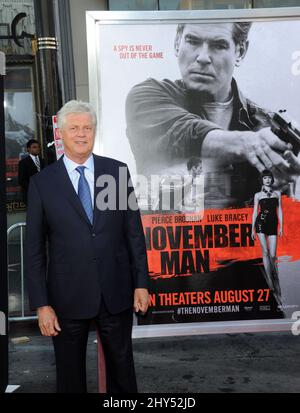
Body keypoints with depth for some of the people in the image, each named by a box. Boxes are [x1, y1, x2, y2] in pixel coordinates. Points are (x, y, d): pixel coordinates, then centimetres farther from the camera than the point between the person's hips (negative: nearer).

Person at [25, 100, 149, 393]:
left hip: (116, 293, 1)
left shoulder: (117, 171, 0)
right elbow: (34, 248, -2)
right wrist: (41, 304, -6)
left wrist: (141, 283, 0)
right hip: (68, 297, -1)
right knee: (70, 374, 16)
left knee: (122, 367, 18)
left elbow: (134, 231, 3)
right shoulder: (42, 182, -4)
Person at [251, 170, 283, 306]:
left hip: (273, 224, 1)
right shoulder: (258, 195, 8)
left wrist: (281, 227, 3)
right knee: (265, 252, -4)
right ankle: (270, 280, 1)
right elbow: (255, 212, 8)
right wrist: (252, 229, 5)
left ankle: (275, 275, 21)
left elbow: (279, 210, 10)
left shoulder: (277, 193, 12)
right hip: (261, 223, -1)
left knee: (272, 254, -4)